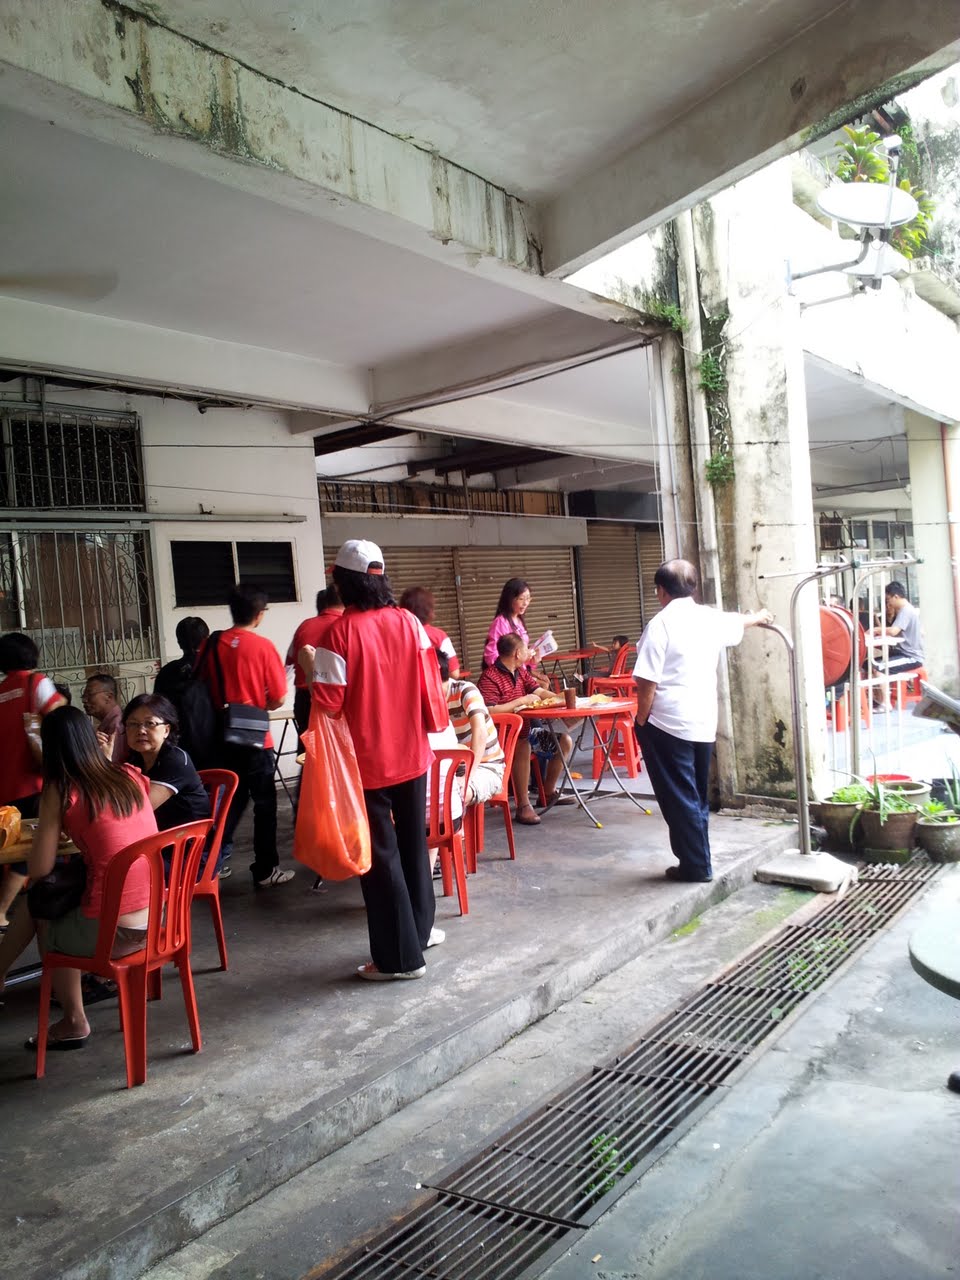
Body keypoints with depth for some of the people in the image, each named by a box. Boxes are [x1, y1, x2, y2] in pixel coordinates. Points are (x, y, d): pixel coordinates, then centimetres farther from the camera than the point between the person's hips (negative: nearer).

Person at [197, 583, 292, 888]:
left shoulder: (212, 644, -2)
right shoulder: (263, 646, -12)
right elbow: (278, 699, -11)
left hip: (222, 737, 4)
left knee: (230, 800, 18)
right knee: (264, 804, 8)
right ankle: (265, 871, 14)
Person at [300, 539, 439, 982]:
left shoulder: (342, 631, -16)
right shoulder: (408, 621, -1)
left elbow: (329, 701, -17)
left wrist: (311, 665, -1)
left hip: (369, 760, -5)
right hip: (411, 754, 5)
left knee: (380, 853, 5)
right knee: (413, 842, 20)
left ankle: (400, 955, 12)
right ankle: (420, 928, 35)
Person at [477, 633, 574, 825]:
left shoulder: (520, 672, 10)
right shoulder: (489, 677, -18)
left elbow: (539, 691, 8)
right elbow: (489, 711, -29)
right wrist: (521, 701, -23)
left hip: (523, 730, 9)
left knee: (564, 741, 8)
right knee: (523, 747, -38)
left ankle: (549, 792, 23)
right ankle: (523, 806, -29)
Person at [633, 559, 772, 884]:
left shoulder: (661, 624, -13)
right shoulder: (710, 618, 7)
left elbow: (647, 681, -18)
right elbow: (738, 623, 31)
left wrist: (641, 721, -4)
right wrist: (757, 617, 53)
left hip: (668, 724, -7)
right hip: (704, 724, 7)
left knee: (679, 798, 3)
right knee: (697, 796, 17)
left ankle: (696, 865, 9)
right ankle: (699, 862, 25)